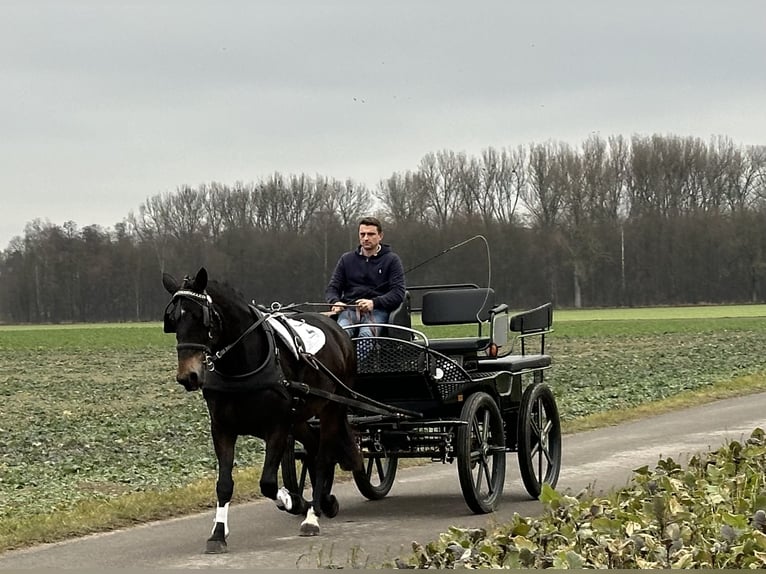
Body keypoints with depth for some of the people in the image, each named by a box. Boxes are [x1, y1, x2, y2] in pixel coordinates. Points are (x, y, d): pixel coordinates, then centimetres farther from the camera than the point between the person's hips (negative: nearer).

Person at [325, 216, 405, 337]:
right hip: (349, 309, 3)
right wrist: (335, 302, -5)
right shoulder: (347, 259, 21)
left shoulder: (391, 260, 11)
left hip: (377, 310, -3)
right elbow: (332, 288, 21)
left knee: (366, 334, -36)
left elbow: (398, 293, 2)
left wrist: (374, 303, -16)